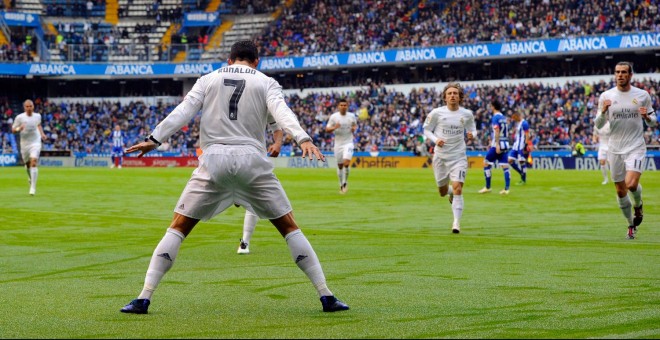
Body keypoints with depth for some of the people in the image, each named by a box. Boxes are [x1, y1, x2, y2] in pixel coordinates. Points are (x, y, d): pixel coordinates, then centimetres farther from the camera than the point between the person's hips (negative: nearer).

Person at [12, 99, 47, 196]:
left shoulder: (38, 116, 0)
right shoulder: (20, 117, -8)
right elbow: (13, 129, -2)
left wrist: (42, 133, 9)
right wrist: (18, 129, -23)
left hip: (36, 143, -1)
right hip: (24, 143, 1)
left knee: (34, 162, -19)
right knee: (27, 164, 14)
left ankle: (33, 187, -18)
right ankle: (30, 177, 50)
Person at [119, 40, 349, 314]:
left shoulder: (208, 80, 16)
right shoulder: (266, 83, 12)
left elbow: (184, 111, 4)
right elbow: (281, 111, -7)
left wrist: (154, 139, -1)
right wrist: (303, 139, -21)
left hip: (213, 160, 1)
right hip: (252, 160, -1)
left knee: (177, 228, 8)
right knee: (289, 227, 9)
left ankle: (143, 299, -2)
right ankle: (326, 296, 6)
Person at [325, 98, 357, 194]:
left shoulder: (352, 116, 1)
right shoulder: (333, 116, -4)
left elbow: (355, 125, 19)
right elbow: (327, 129, -1)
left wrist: (354, 128, -4)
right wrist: (334, 127, -21)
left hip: (348, 143, -1)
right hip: (338, 143, 1)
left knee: (346, 162, -19)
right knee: (340, 165, 7)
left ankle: (345, 182, -1)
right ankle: (341, 185, 23)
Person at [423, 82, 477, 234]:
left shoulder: (467, 114, -2)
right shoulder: (437, 113, -6)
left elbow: (472, 129, 13)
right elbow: (426, 129, 4)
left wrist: (472, 134, -11)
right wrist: (435, 140, -15)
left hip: (459, 156, -1)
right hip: (440, 156, 1)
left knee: (457, 188, -16)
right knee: (442, 192, 11)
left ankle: (456, 222, -10)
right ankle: (450, 192, 50)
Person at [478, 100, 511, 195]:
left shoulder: (495, 117, -9)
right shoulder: (503, 117, 15)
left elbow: (497, 131, -18)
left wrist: (497, 145, -23)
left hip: (498, 144, -7)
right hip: (505, 144, 7)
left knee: (486, 164, 4)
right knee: (505, 166, 3)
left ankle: (487, 187, 5)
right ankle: (506, 189, -4)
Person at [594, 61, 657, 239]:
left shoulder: (642, 95, 1)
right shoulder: (606, 96, 2)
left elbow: (653, 122, 9)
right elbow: (598, 125, 4)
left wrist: (647, 117, -14)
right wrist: (603, 112, -16)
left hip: (636, 146, -2)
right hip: (615, 149, 2)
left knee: (631, 184, -22)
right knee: (620, 191, 6)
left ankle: (638, 205, 12)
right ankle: (631, 225, 24)